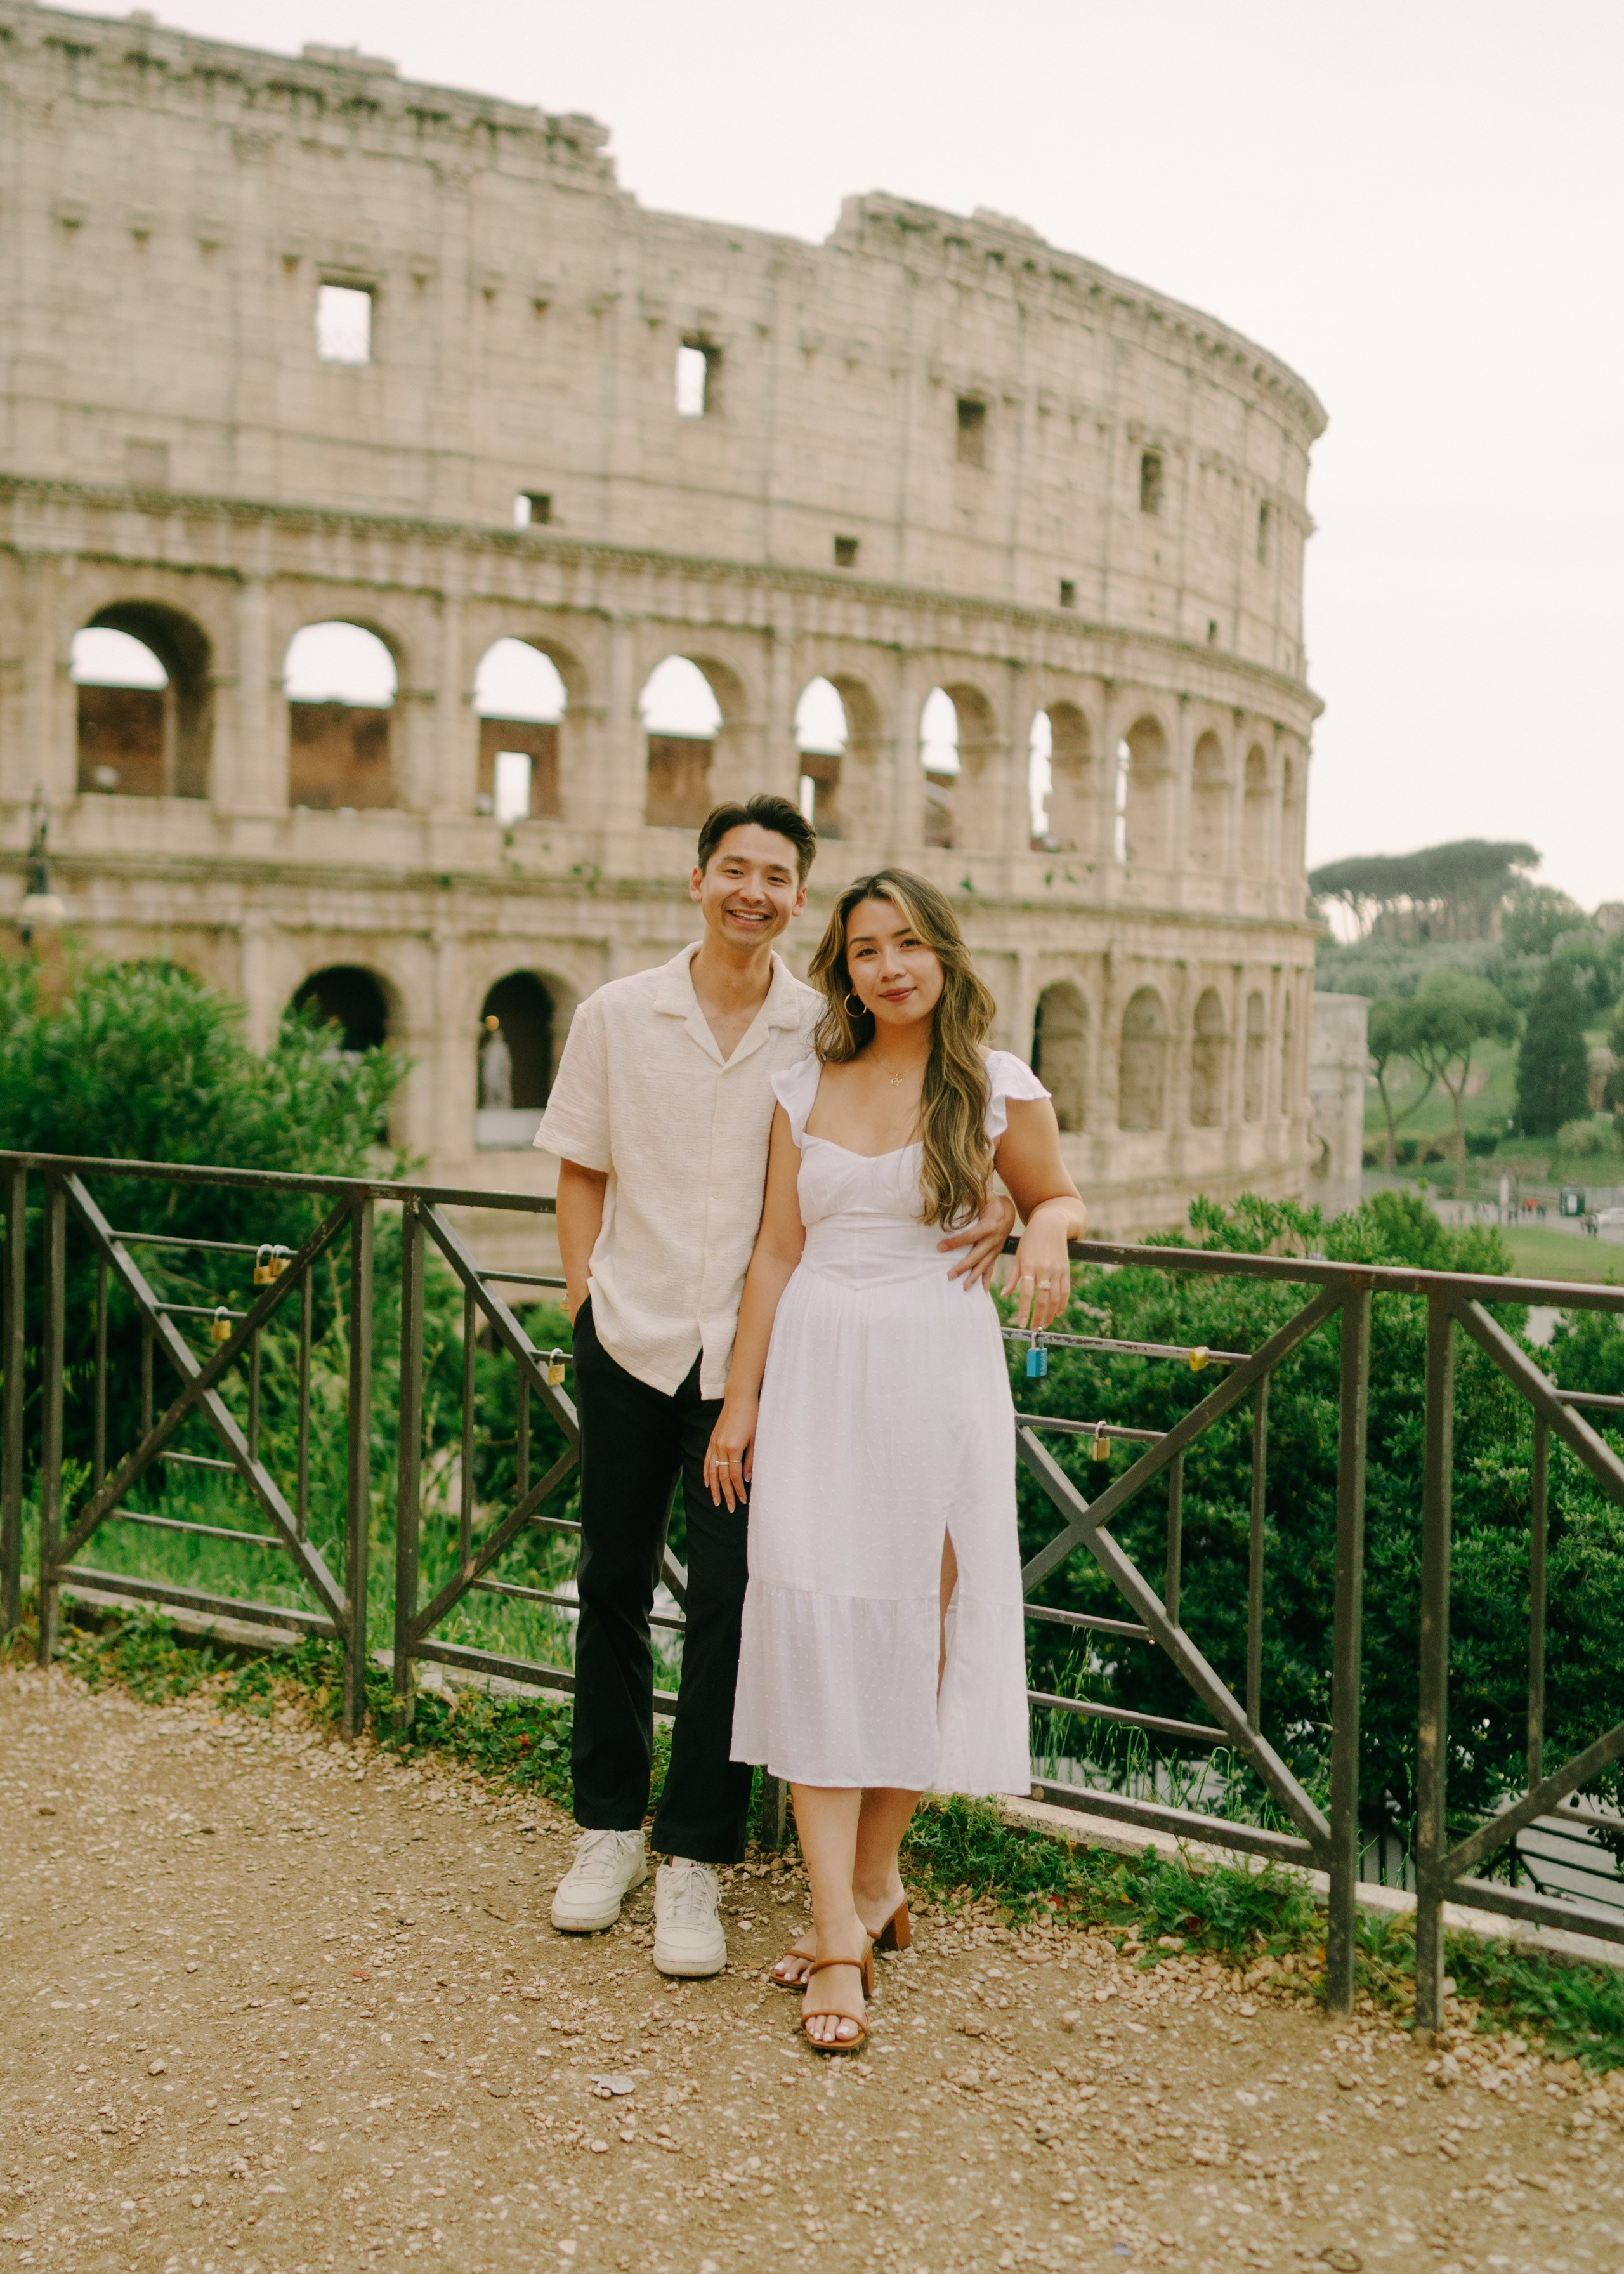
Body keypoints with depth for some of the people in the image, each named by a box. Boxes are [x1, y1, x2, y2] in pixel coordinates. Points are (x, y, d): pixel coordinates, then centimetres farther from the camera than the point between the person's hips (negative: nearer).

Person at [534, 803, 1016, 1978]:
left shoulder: (827, 1033, -2)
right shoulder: (617, 1016, 3)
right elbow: (582, 1173, 10)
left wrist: (1000, 1206, -18)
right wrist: (585, 1299, 1)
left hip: (753, 1352, -2)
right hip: (630, 1338, 2)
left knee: (728, 1597, -2)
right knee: (613, 1584, 11)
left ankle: (695, 1860, 13)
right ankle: (609, 1826, 30)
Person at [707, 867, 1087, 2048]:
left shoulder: (998, 1087, 1)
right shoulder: (806, 1087, 8)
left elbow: (1061, 1200, 14)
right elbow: (777, 1252, 9)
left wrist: (1046, 1231, -11)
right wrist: (740, 1399, 7)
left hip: (937, 1372, -2)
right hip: (816, 1369, 2)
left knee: (913, 1627, 3)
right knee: (810, 1624, -6)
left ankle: (876, 1878, 23)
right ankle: (842, 1931, -1)